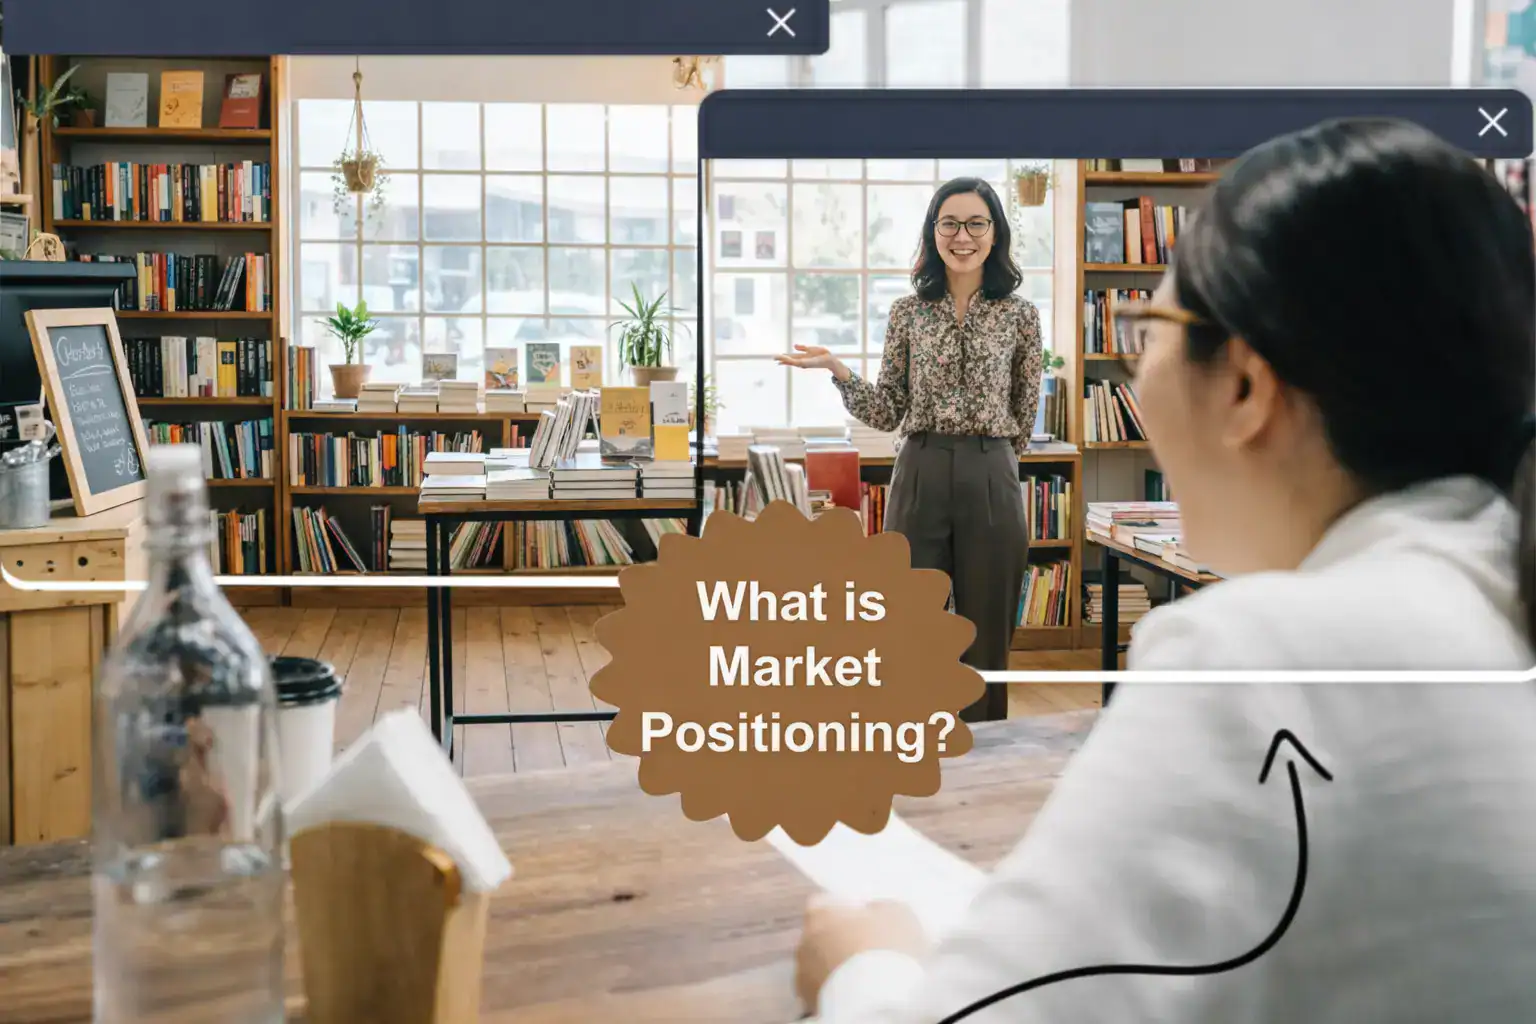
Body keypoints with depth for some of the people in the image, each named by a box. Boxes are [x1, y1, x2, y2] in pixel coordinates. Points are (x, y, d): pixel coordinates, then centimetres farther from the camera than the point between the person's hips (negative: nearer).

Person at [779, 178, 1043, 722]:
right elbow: (889, 413, 5)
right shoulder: (907, 312, 6)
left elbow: (1024, 415, 10)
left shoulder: (1019, 314, 2)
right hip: (918, 479, 1)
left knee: (986, 636, 6)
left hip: (991, 483, -1)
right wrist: (839, 371, -9)